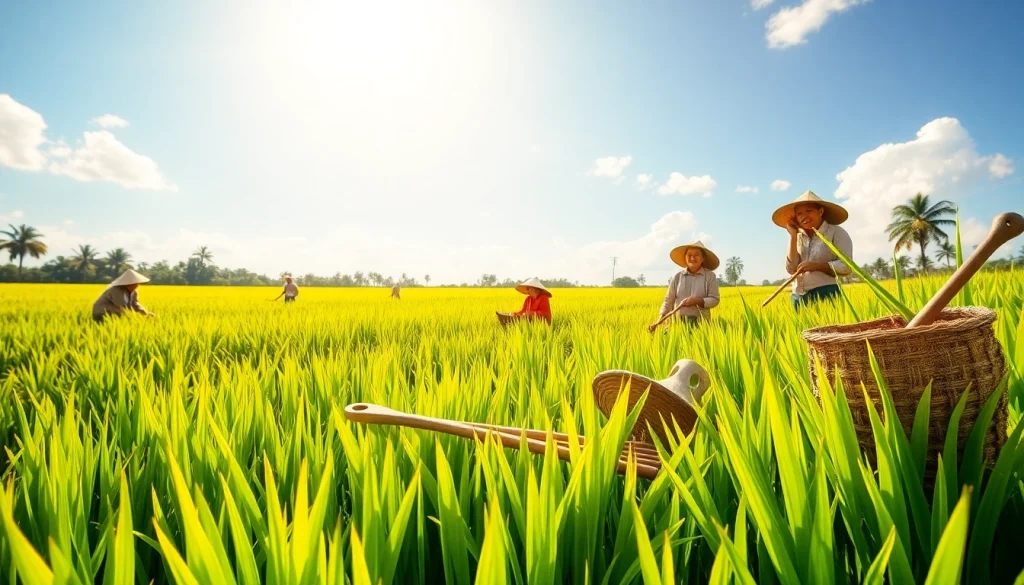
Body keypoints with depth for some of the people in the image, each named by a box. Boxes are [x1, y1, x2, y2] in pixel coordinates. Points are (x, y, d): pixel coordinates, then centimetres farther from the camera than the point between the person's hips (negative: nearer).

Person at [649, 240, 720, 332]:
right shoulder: (677, 277, 9)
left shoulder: (710, 276, 5)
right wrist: (659, 320, -6)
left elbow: (714, 300, 2)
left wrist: (696, 300, -15)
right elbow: (668, 301, 7)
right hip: (679, 322, 1)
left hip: (701, 323, -1)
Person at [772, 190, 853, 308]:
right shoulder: (798, 237, 14)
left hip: (826, 294, -4)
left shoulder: (837, 233, 2)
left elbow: (846, 266, -5)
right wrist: (793, 237, 1)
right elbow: (791, 269, 2)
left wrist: (816, 266, -15)